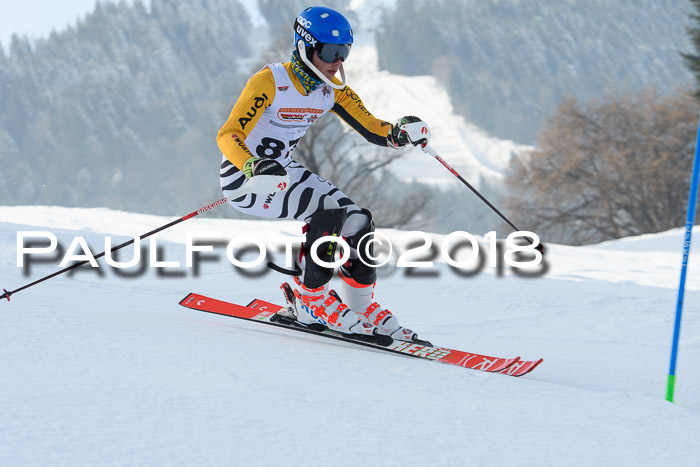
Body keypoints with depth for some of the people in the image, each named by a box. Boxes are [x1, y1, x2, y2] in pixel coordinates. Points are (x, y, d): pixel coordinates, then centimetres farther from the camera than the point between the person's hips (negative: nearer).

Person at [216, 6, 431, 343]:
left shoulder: (332, 90, -1)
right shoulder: (270, 82, -22)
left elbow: (372, 129, 0)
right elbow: (228, 136, -27)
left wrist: (400, 133, -23)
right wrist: (256, 167, -46)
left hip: (284, 171, 7)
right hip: (243, 176, -7)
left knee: (357, 221, -7)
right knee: (329, 212, -26)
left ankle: (359, 306, 10)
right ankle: (309, 301, -11)